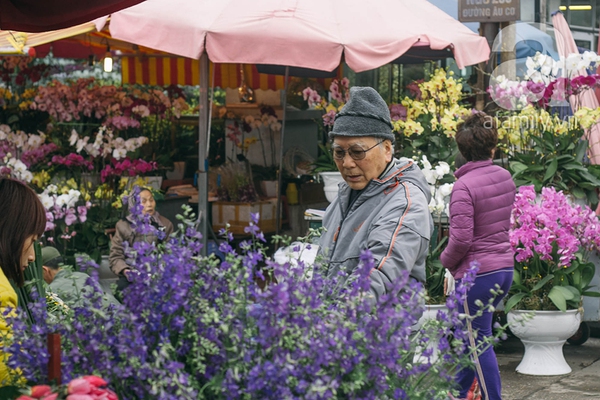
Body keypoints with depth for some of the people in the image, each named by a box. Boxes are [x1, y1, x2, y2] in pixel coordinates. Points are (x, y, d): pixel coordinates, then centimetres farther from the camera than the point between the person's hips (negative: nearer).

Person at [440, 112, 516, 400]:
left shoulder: (464, 186, -18)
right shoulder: (505, 177, 4)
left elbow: (461, 239, -20)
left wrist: (445, 261, -2)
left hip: (477, 272, -8)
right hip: (505, 267, 8)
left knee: (480, 343, 2)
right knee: (471, 335, 22)